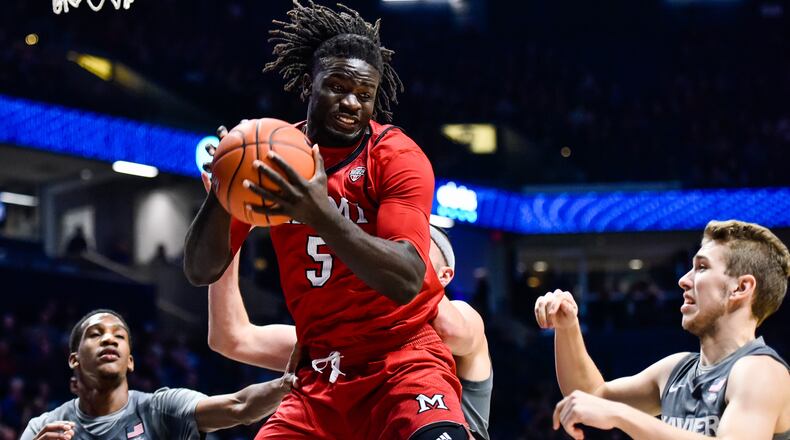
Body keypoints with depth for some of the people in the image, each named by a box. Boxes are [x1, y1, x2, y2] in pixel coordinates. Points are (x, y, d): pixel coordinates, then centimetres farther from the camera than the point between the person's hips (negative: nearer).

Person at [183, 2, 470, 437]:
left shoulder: (397, 155, -9)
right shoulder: (271, 158, 3)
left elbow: (407, 282, -22)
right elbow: (201, 271, 0)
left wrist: (321, 214, -35)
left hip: (402, 362, -5)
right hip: (321, 376, 5)